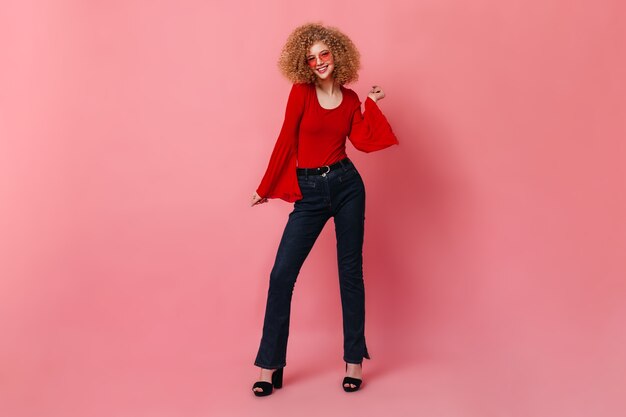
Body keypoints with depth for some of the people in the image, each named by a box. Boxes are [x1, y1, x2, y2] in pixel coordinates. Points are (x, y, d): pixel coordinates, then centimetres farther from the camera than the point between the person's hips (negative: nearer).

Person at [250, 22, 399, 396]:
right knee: (281, 275, -5)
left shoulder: (351, 99, 7)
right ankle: (270, 365, 7)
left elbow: (362, 142, -5)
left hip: (347, 185, 2)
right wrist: (267, 188, 4)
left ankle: (355, 359, 18)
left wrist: (373, 105, -2)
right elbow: (286, 140, 1)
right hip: (309, 192, -1)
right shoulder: (301, 91, 0)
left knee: (350, 271, 6)